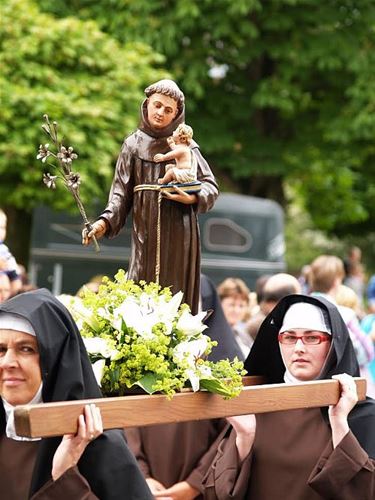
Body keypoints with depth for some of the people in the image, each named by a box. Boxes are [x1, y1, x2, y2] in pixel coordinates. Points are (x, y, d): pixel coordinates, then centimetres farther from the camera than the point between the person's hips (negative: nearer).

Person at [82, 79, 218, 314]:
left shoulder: (185, 145, 6)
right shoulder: (133, 145, 11)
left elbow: (211, 187, 4)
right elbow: (122, 192, 6)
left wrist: (192, 198, -16)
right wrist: (105, 222, -9)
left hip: (177, 235, -2)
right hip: (145, 235, 2)